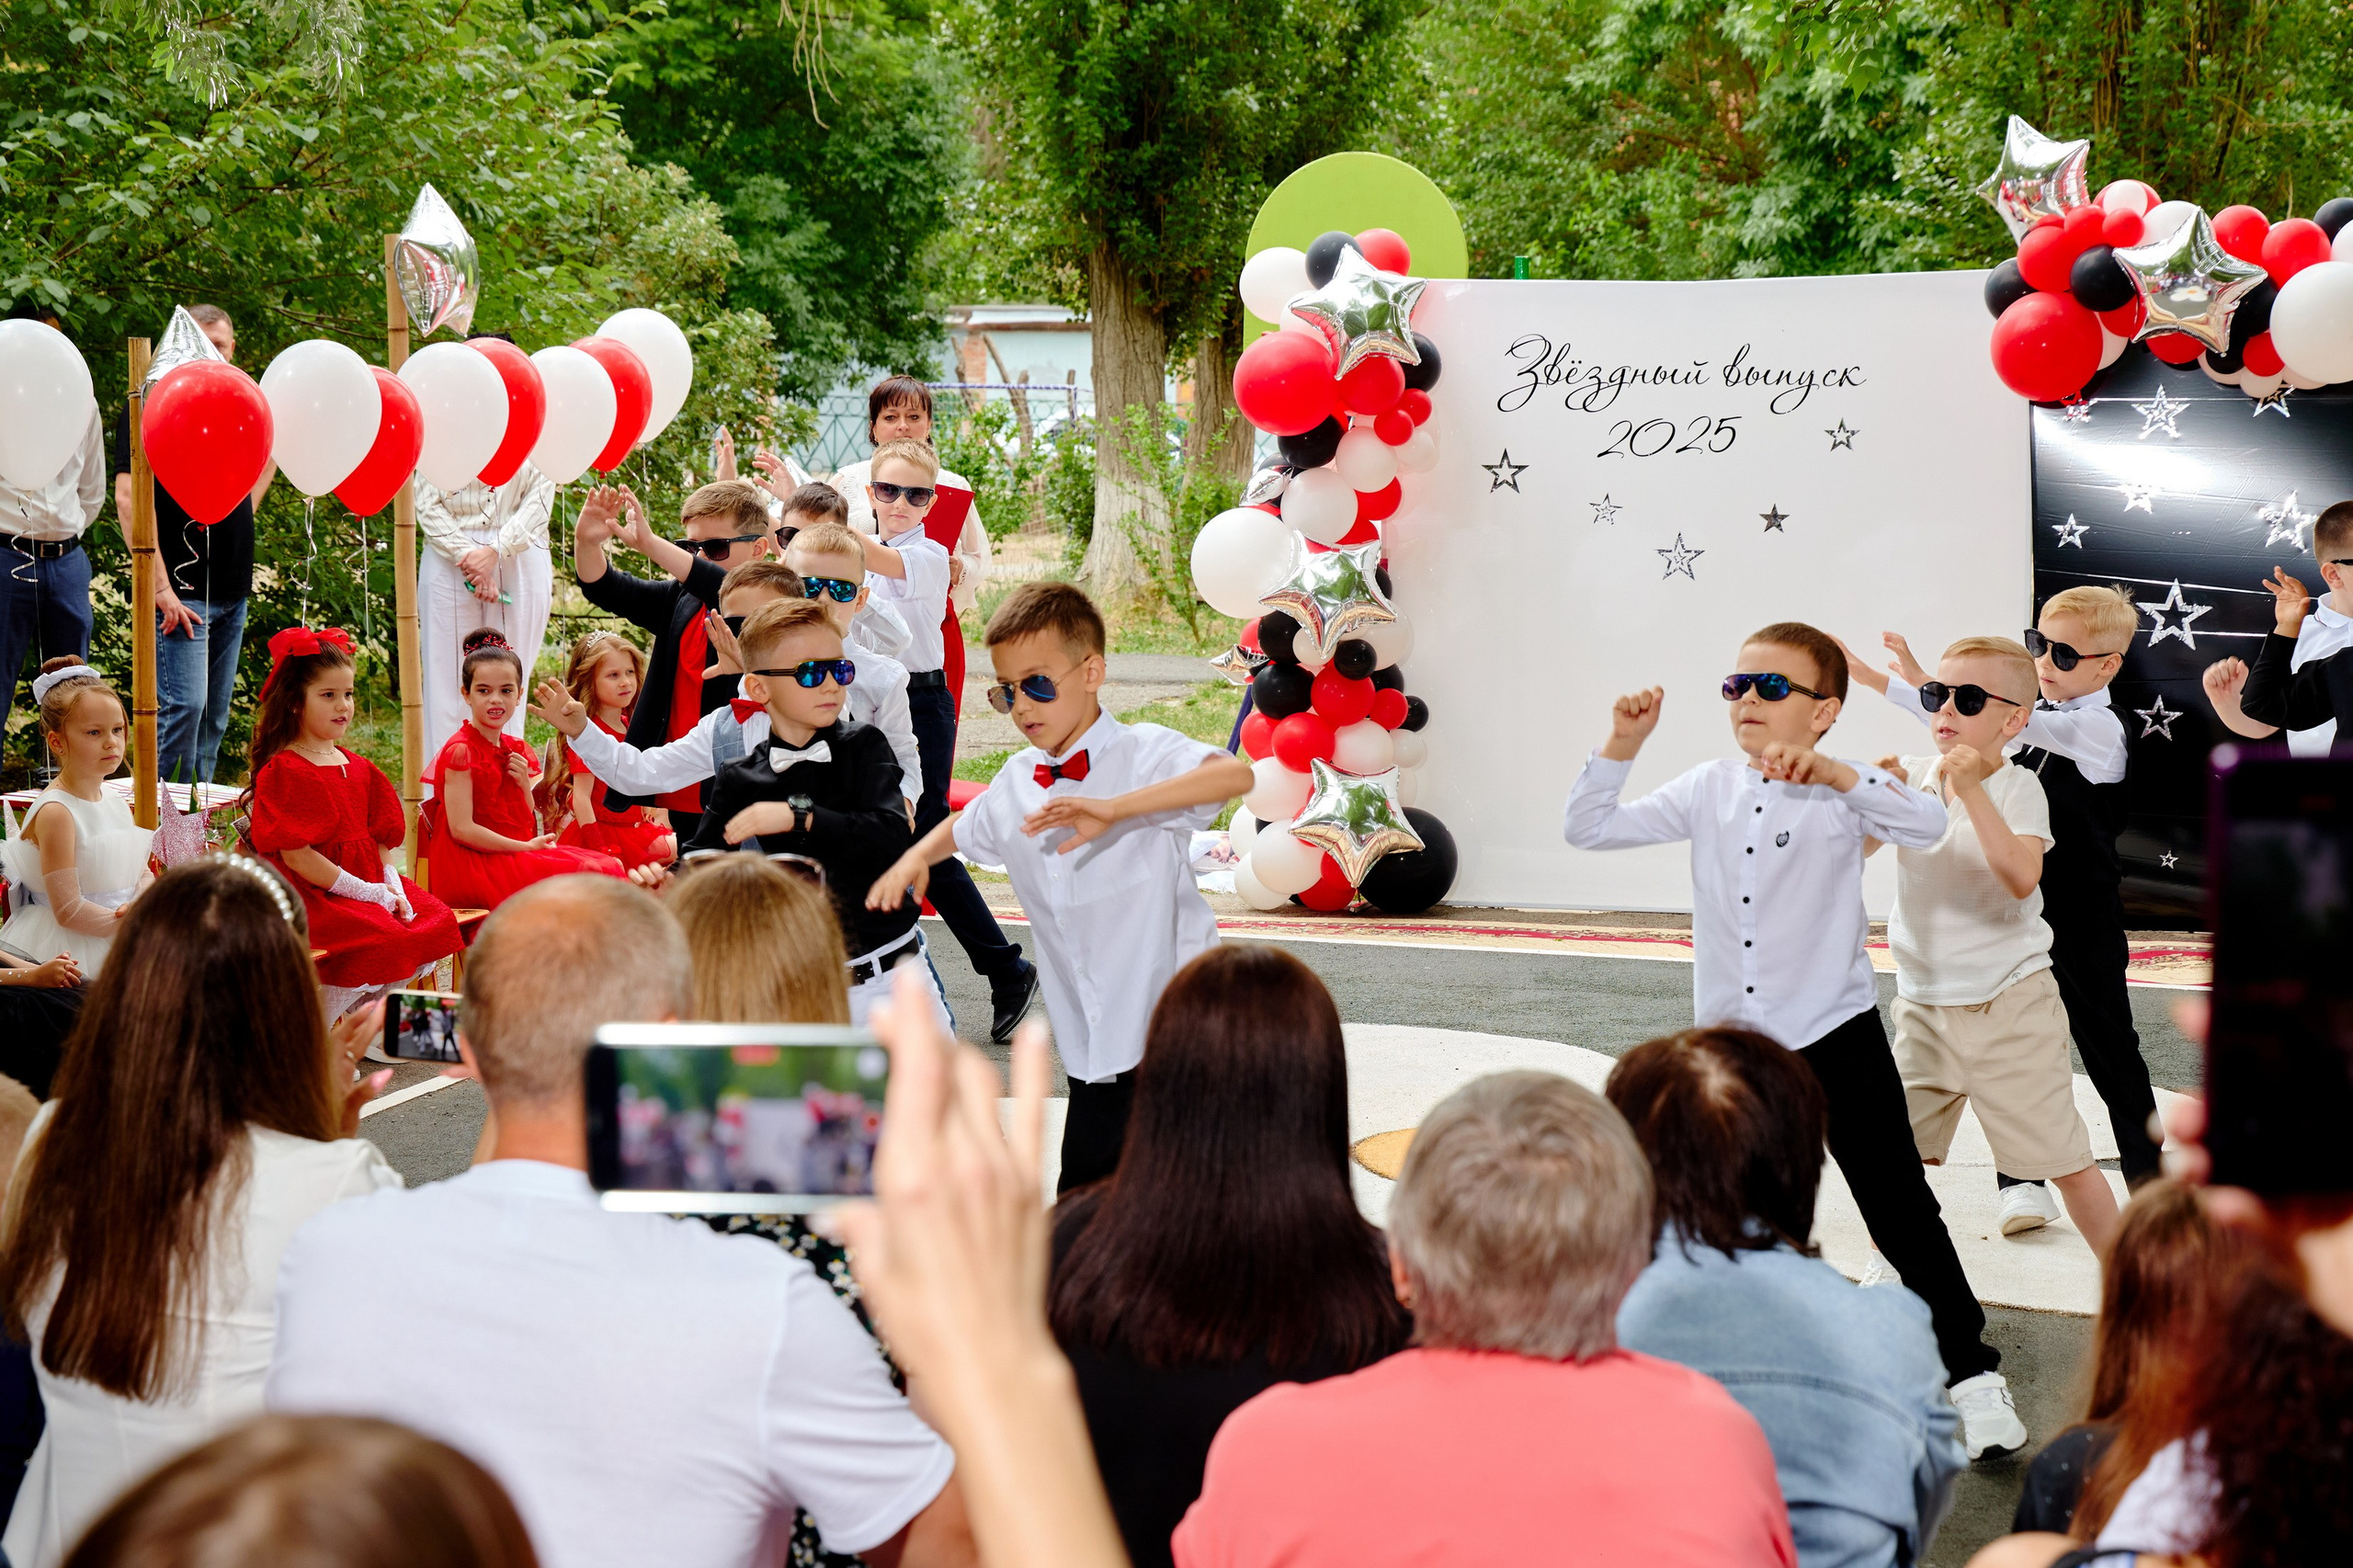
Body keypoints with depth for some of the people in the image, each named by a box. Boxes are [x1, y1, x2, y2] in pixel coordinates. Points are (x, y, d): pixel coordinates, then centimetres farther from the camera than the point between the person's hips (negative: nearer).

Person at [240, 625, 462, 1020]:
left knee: (437, 922, -10)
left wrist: (393, 889, -6)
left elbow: (378, 841, 15)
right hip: (312, 896, -8)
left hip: (369, 883, 8)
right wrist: (368, 893, -17)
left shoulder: (359, 768, 16)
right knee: (377, 940, -29)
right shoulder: (283, 771, -10)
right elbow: (296, 856, -17)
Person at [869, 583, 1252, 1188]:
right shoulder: (1014, 785, 9)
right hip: (1096, 1047, 6)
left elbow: (1237, 774, -32)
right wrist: (917, 856, 9)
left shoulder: (1143, 754, -11)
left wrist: (1113, 808, -39)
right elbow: (964, 828, 32)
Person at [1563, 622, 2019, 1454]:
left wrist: (1834, 774, -37)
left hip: (1837, 1039, -4)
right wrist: (1622, 744, -10)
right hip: (1731, 1041, 4)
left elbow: (1928, 827, -28)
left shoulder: (1839, 793, -9)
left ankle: (1973, 1373, 9)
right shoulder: (1709, 791, 3)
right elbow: (1589, 829, 3)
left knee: (1903, 1213, 0)